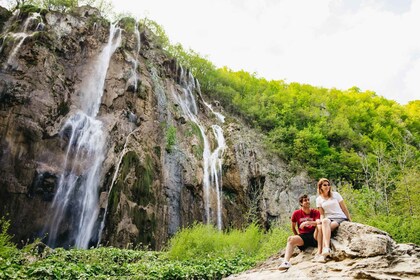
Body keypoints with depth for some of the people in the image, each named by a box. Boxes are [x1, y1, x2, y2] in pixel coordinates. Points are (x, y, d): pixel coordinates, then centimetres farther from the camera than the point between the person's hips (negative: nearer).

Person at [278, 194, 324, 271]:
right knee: (290, 239, -28)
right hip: (303, 236, 1)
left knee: (320, 226, -30)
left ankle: (319, 254, -36)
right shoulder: (296, 213, 6)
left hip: (314, 236, -1)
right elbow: (293, 227, 16)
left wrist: (307, 222, -24)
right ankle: (286, 262, -43)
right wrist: (298, 237, 8)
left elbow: (318, 222, -14)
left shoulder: (315, 212, 6)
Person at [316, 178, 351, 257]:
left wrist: (350, 221, 7)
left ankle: (325, 248, -46)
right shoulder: (319, 199, 10)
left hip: (340, 218, -1)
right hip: (329, 218, 1)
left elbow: (344, 208, 9)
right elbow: (322, 214, 10)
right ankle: (327, 248, -51)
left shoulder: (335, 194, 7)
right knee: (325, 221, -38)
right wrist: (322, 220, -11)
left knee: (325, 227, -34)